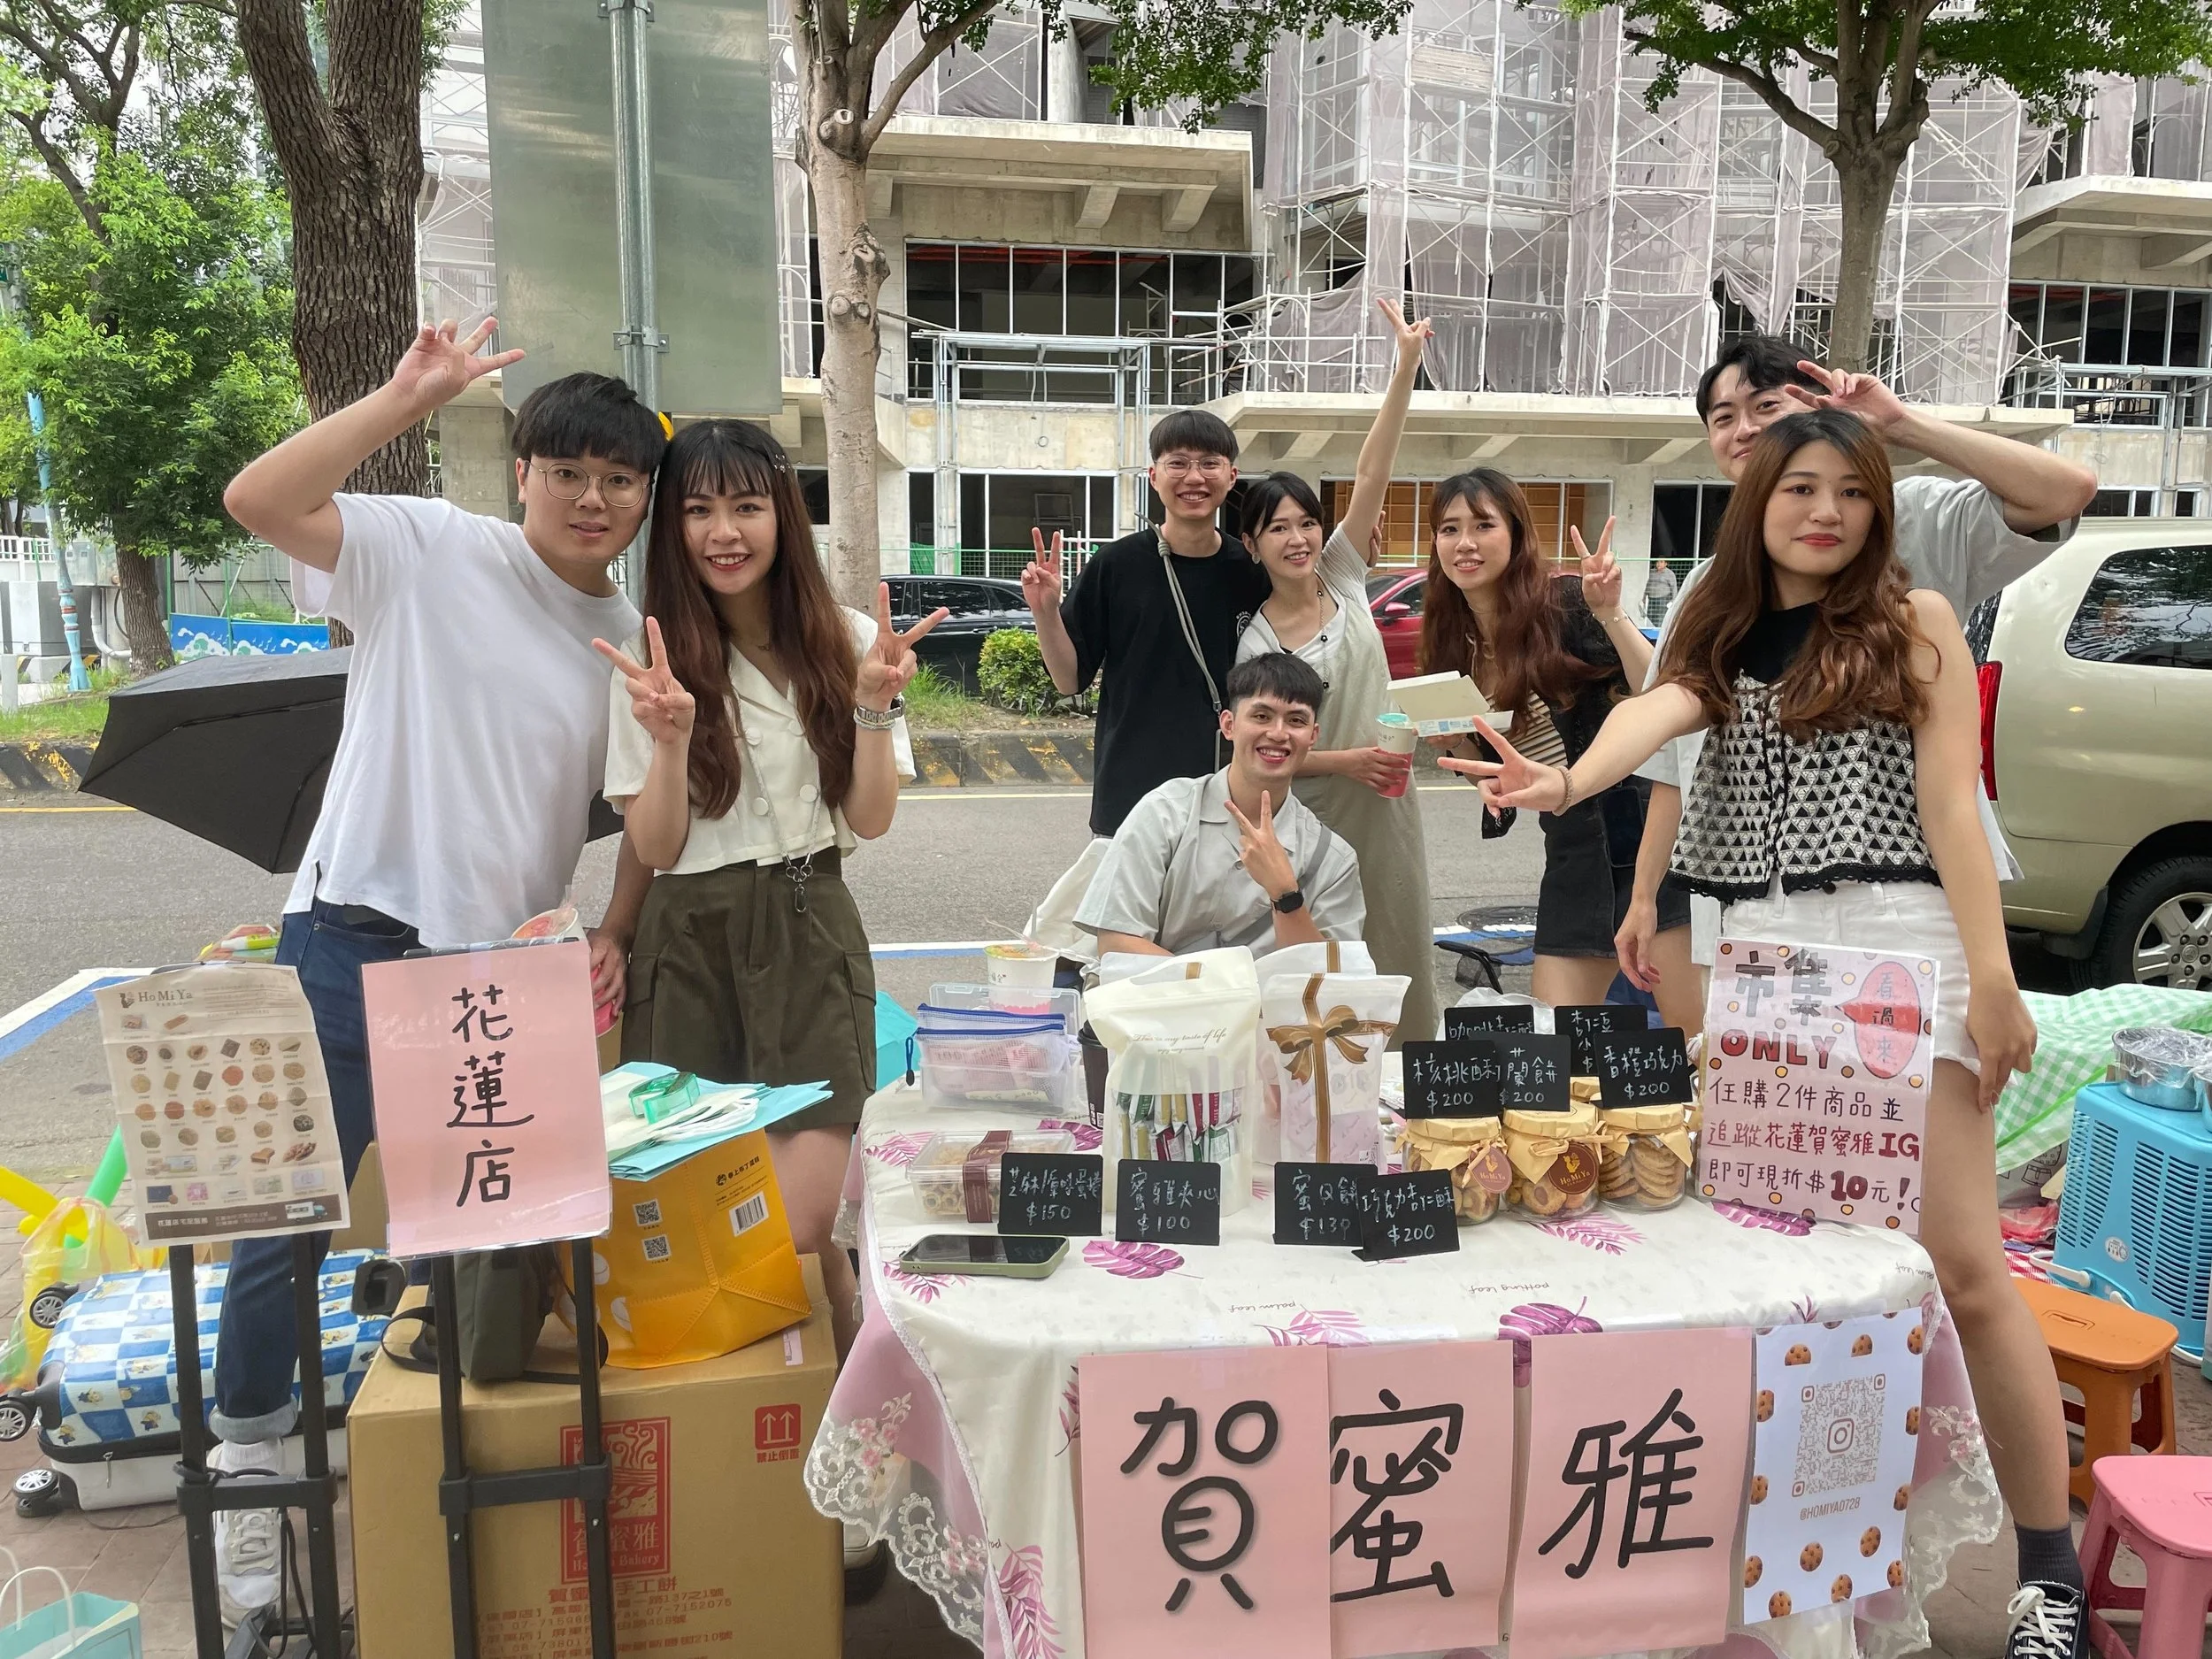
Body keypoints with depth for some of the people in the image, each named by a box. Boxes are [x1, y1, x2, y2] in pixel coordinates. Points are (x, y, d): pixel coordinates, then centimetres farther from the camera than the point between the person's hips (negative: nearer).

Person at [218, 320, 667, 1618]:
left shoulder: (631, 637, 8)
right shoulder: (431, 550, -5)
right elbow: (257, 500, -18)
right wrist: (410, 397, -20)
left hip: (514, 966, 4)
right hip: (360, 936, -4)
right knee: (291, 1209, 3)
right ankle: (250, 1468, 24)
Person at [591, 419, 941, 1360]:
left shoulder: (845, 641, 3)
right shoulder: (654, 660, 1)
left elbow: (871, 820, 2)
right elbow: (654, 848, -3)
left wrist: (874, 706, -12)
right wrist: (670, 736, -19)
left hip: (810, 937, 0)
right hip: (692, 946, 1)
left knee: (801, 1220, -10)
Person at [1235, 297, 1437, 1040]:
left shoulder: (1343, 580, 1)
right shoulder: (1254, 643, -8)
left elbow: (1371, 476, -8)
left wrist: (1406, 366, -17)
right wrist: (1349, 761, -20)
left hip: (1388, 808, 4)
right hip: (1313, 819, -4)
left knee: (1399, 954, 12)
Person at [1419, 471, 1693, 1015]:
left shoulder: (1565, 603, -11)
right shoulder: (1452, 642, 7)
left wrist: (1610, 615, -30)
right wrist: (1451, 741, -5)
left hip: (1643, 825, -5)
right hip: (1573, 846, 6)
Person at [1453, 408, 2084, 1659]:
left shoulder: (1916, 619, 5)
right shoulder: (1722, 635, 13)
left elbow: (1951, 800, -2)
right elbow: (1656, 713, -10)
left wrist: (1994, 977, -10)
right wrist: (1565, 780, -32)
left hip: (1900, 945, -3)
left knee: (1963, 1264, -5)